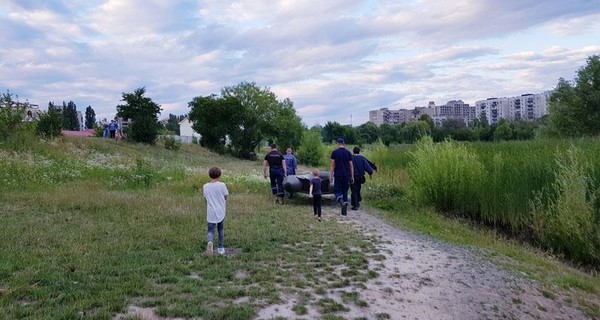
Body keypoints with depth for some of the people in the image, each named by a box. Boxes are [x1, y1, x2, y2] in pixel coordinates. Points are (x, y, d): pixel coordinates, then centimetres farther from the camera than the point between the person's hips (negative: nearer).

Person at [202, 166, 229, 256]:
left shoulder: (205, 187, -1)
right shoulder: (222, 185, -8)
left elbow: (206, 198, 8)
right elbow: (225, 197, -3)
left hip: (210, 213, 0)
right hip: (221, 212, 0)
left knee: (210, 230, 3)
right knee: (221, 230, 18)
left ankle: (209, 242, -28)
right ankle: (221, 248, 24)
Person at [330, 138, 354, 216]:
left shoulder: (334, 152, -3)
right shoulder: (348, 153, 4)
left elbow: (332, 164, -6)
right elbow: (351, 165, 4)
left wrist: (330, 175, -2)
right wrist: (352, 176, 8)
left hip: (338, 175, -2)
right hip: (347, 175, 3)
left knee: (337, 191, 6)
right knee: (345, 191, 12)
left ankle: (341, 202, -24)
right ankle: (345, 210, 10)